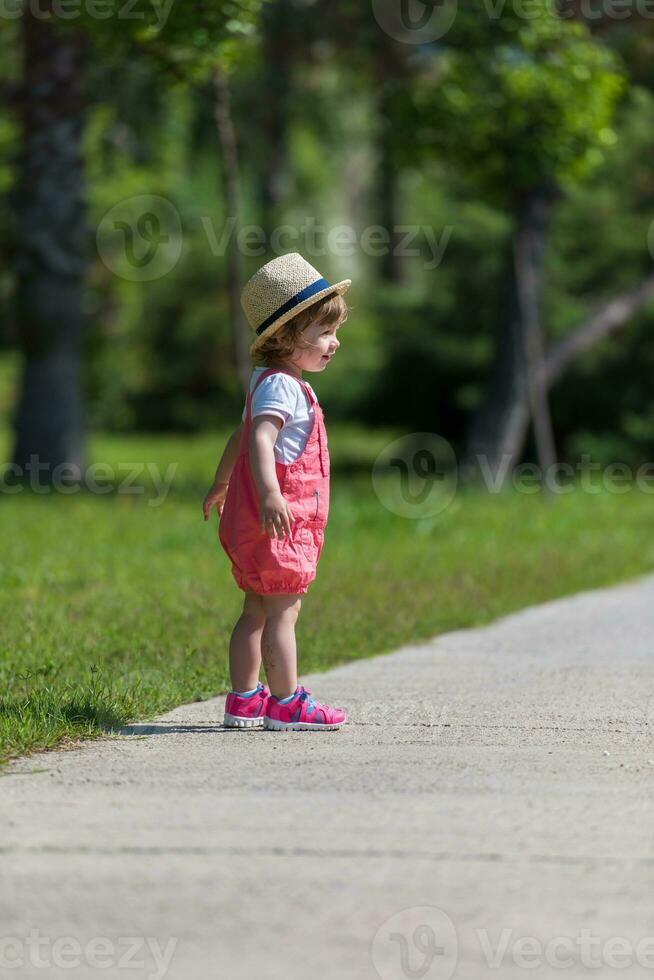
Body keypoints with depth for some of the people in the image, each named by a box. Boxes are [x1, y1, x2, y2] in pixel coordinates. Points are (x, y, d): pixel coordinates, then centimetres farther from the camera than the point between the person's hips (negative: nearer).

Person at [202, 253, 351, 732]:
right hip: (279, 523, -11)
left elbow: (241, 437, 32)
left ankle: (243, 700, 18)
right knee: (282, 613, -8)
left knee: (257, 612, 13)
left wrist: (221, 485, 45)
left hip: (253, 523, 11)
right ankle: (286, 704, -6)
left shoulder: (271, 382, 18)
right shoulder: (280, 386, -16)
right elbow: (260, 438, -32)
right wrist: (268, 492, -47)